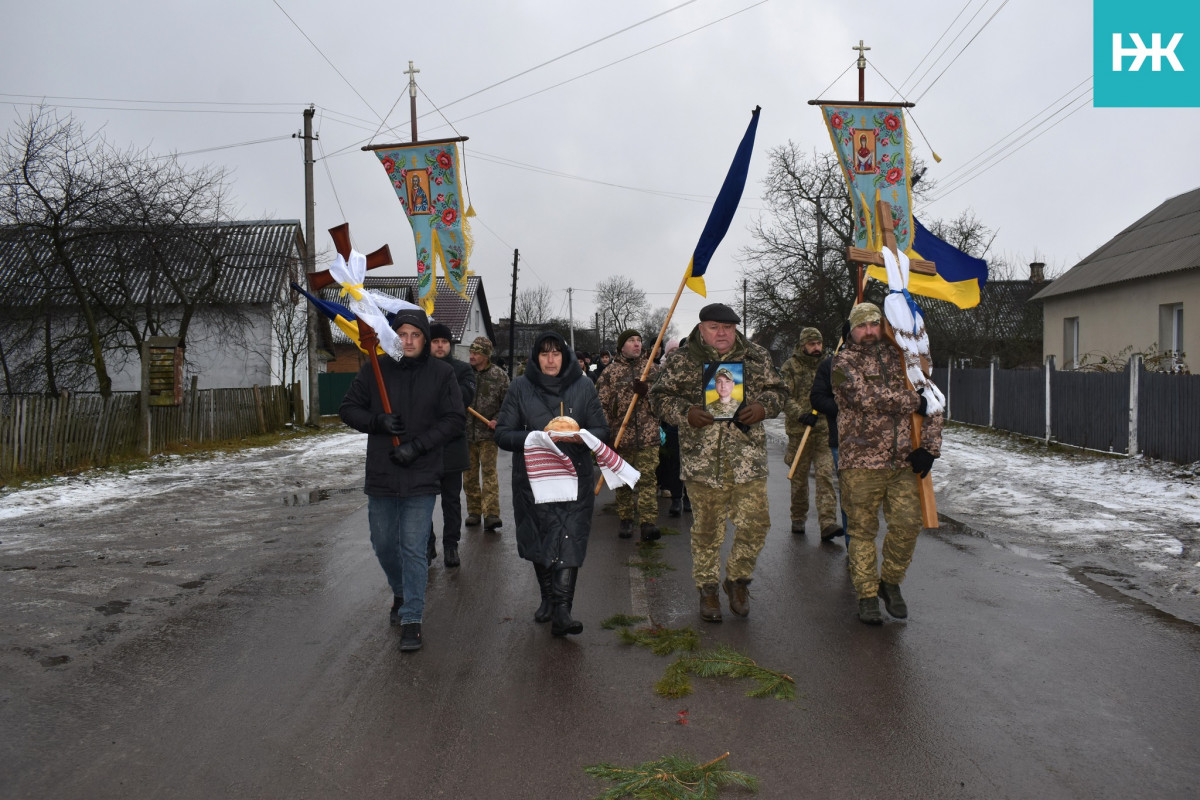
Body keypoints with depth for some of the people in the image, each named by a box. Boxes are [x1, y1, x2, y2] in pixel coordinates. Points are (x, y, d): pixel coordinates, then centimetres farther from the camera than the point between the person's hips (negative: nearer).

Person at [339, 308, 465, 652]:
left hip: (421, 478, -3)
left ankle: (411, 618, 7)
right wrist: (378, 422, -15)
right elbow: (348, 409, 6)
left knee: (414, 549, -3)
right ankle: (401, 594, 43)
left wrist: (417, 445, -15)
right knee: (383, 544, 16)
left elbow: (455, 418, -5)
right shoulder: (374, 370, 1)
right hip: (380, 476, 3)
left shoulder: (442, 373, -4)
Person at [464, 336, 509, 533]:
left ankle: (491, 514, -11)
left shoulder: (499, 375, -1)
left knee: (489, 472, -9)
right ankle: (474, 512, 18)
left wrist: (498, 420, -11)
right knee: (470, 474, 8)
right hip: (466, 432, 3)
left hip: (488, 433, -3)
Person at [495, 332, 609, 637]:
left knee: (569, 541, -11)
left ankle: (562, 611, -13)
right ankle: (548, 598, 31)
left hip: (574, 477, -1)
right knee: (539, 541, 10)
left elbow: (602, 432, 4)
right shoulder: (520, 388, 3)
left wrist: (579, 436, -18)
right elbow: (503, 434, -1)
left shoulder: (583, 386, 4)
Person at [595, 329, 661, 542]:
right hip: (620, 435, 0)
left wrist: (647, 391, -13)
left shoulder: (651, 368, 9)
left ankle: (648, 523, -11)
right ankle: (626, 520, 22)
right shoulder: (610, 372, 3)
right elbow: (601, 405, 0)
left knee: (647, 478, -7)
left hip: (648, 435, 0)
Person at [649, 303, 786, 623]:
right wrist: (685, 414, -13)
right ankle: (707, 588, 25)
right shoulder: (682, 361, 1)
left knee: (755, 523, 0)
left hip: (748, 455, 2)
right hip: (701, 458, -2)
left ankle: (737, 578, 25)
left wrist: (763, 407, -7)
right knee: (707, 529, 6)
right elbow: (660, 395, 5)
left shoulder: (756, 356, 7)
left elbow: (777, 390, 15)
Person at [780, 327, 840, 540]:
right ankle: (798, 519, 23)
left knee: (825, 474, -8)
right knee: (799, 476, 7)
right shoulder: (790, 366, -1)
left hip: (825, 429, 2)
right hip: (799, 429, -2)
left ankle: (828, 523, -13)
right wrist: (801, 414, -20)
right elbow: (784, 397, -9)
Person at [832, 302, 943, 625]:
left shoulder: (900, 359, 13)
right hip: (860, 462, -4)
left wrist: (929, 447, 4)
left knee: (907, 524, -2)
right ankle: (867, 596, 15)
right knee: (862, 530, 3)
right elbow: (866, 397, -18)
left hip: (902, 462, 4)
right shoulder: (844, 362, -1)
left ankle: (890, 582, 21)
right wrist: (913, 401, -8)